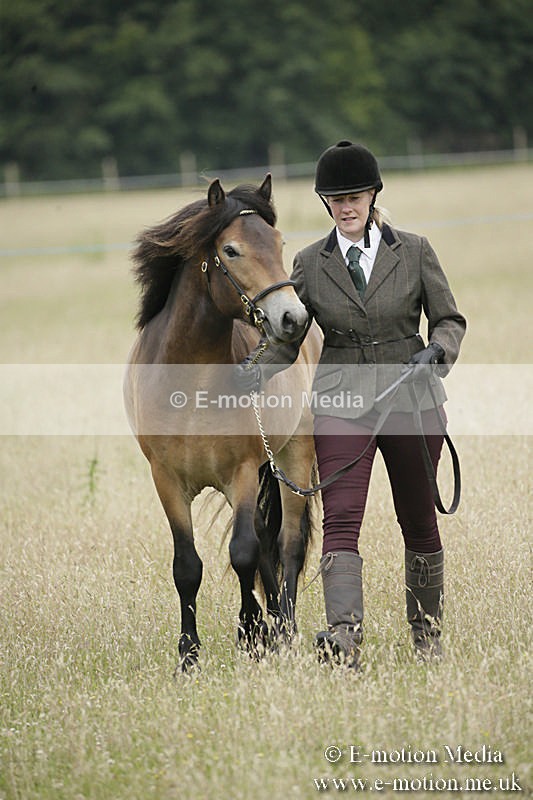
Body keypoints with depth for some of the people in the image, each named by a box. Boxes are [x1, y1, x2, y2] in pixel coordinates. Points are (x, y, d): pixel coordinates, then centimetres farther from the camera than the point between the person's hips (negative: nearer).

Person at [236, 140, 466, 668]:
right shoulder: (310, 264, 4)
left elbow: (449, 319, 6)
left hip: (412, 399, 0)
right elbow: (287, 338, 7)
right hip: (341, 402, 0)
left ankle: (428, 633, 27)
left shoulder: (414, 252, 1)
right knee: (341, 520, -16)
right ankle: (344, 636, -27)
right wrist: (256, 374, -11)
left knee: (418, 520, 10)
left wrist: (435, 351, -15)